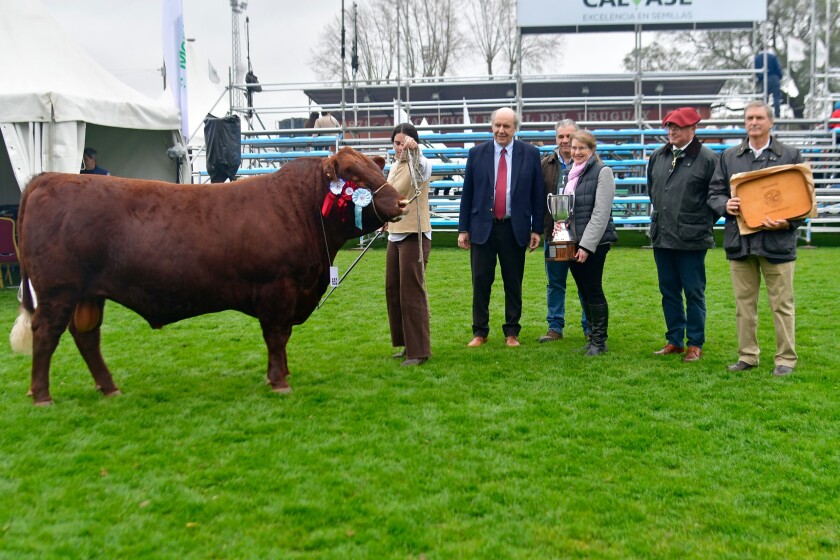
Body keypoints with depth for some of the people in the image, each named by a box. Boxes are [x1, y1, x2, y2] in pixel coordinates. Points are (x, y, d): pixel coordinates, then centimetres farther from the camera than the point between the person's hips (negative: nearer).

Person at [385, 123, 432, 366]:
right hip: (395, 234, 9)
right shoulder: (395, 166, 12)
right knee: (393, 290, 12)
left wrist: (413, 149, -57)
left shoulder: (420, 165, -13)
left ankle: (418, 351, 2)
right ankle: (407, 345, 24)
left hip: (415, 234, -9)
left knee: (412, 292, -7)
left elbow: (420, 167, -39)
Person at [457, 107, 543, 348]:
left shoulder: (530, 154, 2)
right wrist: (463, 229, 2)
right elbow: (467, 194, 5)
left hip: (515, 229, 0)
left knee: (513, 283, 7)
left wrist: (536, 229, -1)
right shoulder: (477, 154, 3)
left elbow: (537, 194, 3)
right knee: (480, 282, 3)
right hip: (483, 227, 0)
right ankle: (480, 331, 15)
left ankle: (512, 332, 19)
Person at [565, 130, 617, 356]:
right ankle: (592, 338, 20)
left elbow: (601, 213, -14)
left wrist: (587, 245, -18)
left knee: (593, 290, -2)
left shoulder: (602, 172, -8)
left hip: (594, 243, -7)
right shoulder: (572, 172, 14)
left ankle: (599, 341, 8)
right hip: (573, 242, 7)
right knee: (584, 291, 11)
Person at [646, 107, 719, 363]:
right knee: (669, 292, 13)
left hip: (691, 239, -6)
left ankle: (695, 344, 14)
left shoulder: (707, 158, -7)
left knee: (694, 293, 3)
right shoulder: (658, 156, 10)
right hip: (661, 237, 6)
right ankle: (674, 340, 24)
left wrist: (703, 223, -2)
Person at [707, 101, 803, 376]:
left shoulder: (791, 155, 5)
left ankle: (786, 358, 12)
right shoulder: (728, 157, 12)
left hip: (777, 242, -2)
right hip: (740, 242, 3)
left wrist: (787, 222, -13)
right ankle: (747, 356, 19)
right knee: (744, 304, 9)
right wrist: (725, 205, -10)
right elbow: (714, 193, 13)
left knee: (782, 304, 2)